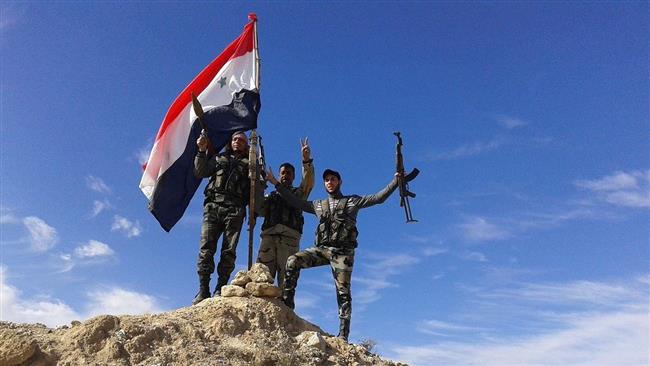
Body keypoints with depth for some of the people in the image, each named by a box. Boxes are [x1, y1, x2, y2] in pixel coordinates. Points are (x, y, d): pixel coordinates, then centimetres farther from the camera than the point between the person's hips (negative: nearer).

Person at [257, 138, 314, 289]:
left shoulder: (298, 193, 23)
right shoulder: (270, 196, 31)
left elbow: (309, 182, 2)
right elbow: (260, 210, 14)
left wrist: (306, 160, -14)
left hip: (290, 236, -2)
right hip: (269, 235, 2)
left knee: (286, 275, -10)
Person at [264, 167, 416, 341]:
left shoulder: (352, 201, 10)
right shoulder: (318, 205, 20)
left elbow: (378, 198, 3)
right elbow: (295, 202, 19)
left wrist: (396, 181, -7)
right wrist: (276, 183, 17)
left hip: (343, 252, -3)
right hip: (321, 249, 3)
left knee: (343, 292, -4)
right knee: (293, 261, -18)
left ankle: (343, 335, 2)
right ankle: (287, 304, -11)